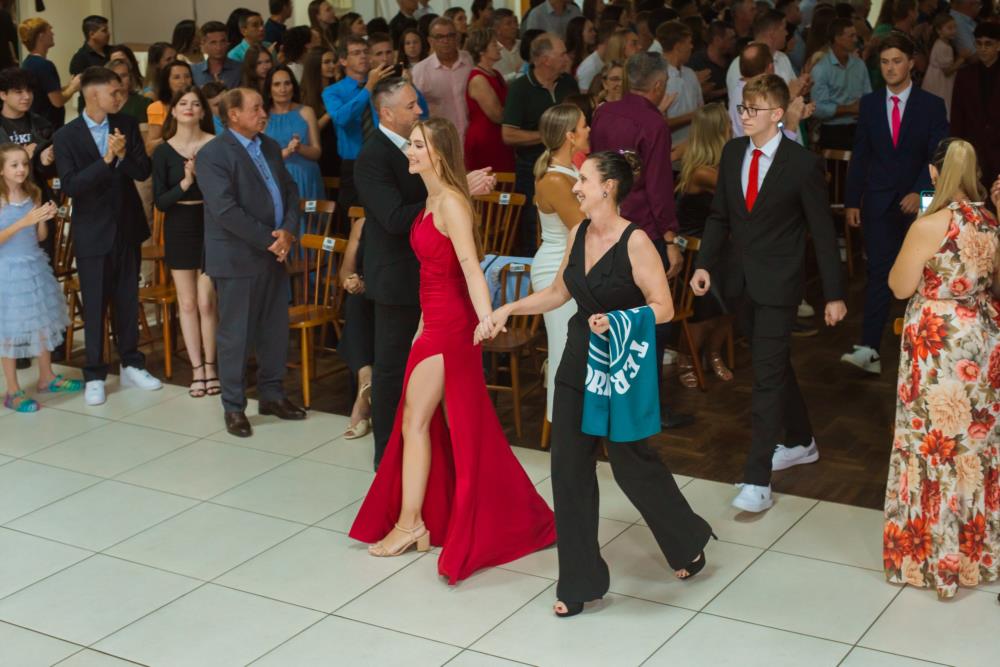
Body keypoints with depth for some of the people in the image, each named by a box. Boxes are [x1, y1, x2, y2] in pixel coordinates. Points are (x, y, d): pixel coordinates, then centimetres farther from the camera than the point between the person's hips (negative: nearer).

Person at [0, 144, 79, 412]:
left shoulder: (33, 195, 3)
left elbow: (40, 237, 8)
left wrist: (44, 219, -12)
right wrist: (24, 221, -26)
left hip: (36, 267, 6)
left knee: (44, 321, 13)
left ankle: (46, 378, 30)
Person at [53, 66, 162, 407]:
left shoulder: (127, 124, 0)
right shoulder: (66, 135, -9)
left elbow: (143, 172, -4)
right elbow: (69, 186, -17)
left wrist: (123, 155, -23)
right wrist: (106, 160, -26)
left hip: (127, 226, 3)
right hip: (92, 231, -3)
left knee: (128, 300, 13)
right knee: (94, 305, 4)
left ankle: (131, 365, 26)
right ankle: (94, 376, 13)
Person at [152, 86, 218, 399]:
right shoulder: (163, 151, 0)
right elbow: (160, 201, -5)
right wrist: (185, 182, -19)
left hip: (210, 225, -2)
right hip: (179, 228, 2)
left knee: (206, 302, -1)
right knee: (187, 303, 5)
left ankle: (209, 366, 14)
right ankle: (197, 369, 13)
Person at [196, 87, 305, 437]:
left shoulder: (270, 147, 12)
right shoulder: (213, 155, -12)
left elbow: (290, 191, 12)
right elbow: (226, 211, -20)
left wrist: (288, 231, -7)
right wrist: (269, 240, -18)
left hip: (275, 253, 7)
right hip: (238, 259, -7)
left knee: (275, 330, 13)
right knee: (236, 336, 2)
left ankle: (271, 394, 28)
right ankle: (234, 407, 14)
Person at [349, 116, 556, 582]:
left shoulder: (451, 202, -17)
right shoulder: (433, 200, 11)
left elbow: (470, 266, -29)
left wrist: (487, 320, -39)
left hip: (449, 325, -9)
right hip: (437, 321, 9)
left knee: (414, 420, -3)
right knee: (456, 424, 14)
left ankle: (409, 524, 7)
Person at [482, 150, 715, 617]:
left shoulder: (635, 241, -16)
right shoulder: (578, 234, 4)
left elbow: (663, 307, -16)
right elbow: (559, 291, 17)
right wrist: (510, 309, 8)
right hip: (579, 362, 7)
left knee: (631, 462, 6)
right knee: (568, 466, 4)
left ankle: (688, 541, 35)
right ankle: (580, 581, 16)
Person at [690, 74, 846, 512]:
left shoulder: (803, 163, -12)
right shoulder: (733, 153, 4)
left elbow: (822, 232, -9)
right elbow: (720, 215, 10)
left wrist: (834, 294, -7)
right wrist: (705, 264, -3)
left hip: (778, 283, -6)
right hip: (740, 279, 6)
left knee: (767, 375, -8)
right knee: (775, 365, 19)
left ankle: (757, 480, -6)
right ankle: (800, 443, 39)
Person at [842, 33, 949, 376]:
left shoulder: (932, 105, -1)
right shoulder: (869, 103, 5)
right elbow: (859, 156, 6)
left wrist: (920, 192, -17)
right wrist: (852, 201, 2)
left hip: (918, 203, 0)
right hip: (879, 203, 1)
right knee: (879, 273, -8)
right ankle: (869, 350, -12)